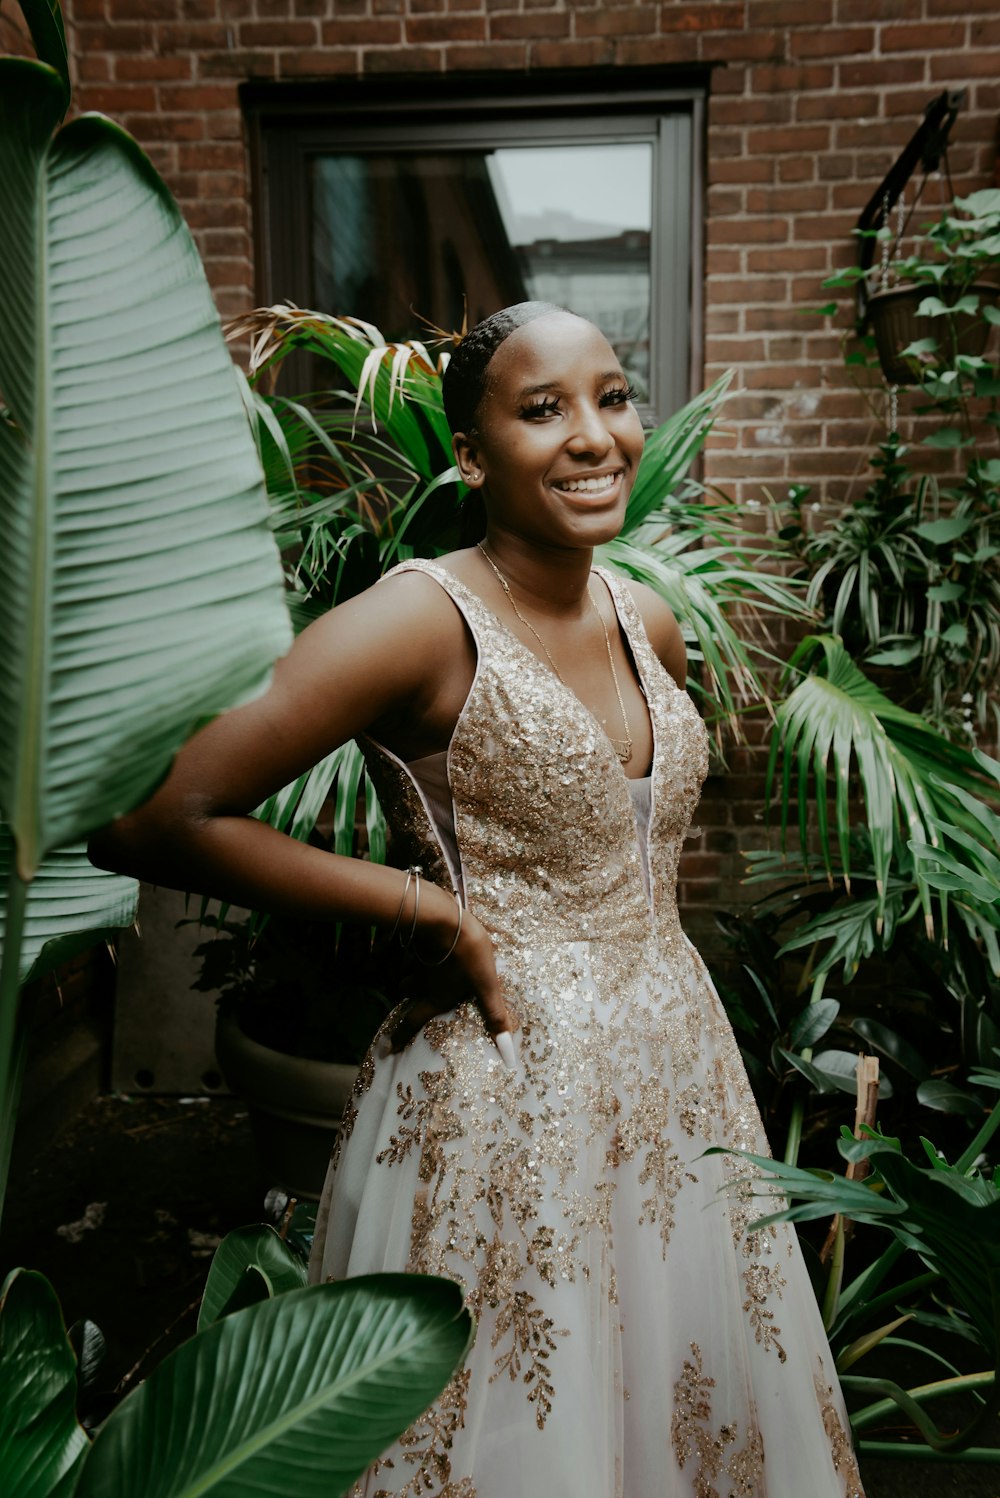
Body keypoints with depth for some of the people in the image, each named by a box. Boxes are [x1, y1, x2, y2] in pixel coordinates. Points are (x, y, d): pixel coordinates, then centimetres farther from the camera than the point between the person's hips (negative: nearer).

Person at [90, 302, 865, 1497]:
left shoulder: (651, 625, 4)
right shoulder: (425, 619, -18)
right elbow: (153, 822, -22)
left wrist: (644, 966, 8)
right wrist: (428, 911, -18)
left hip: (681, 1073, 7)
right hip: (508, 1096, -7)